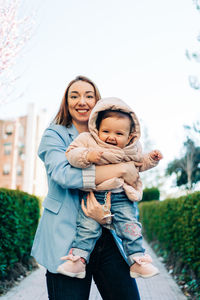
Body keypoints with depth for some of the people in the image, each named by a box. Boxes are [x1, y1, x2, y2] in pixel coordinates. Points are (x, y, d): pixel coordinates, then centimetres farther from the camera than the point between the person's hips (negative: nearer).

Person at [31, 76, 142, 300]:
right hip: (66, 239, -4)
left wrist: (106, 215, -9)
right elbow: (63, 174, -17)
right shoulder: (54, 135, 2)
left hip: (107, 237, 4)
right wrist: (122, 169, -15)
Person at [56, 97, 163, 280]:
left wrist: (151, 159, 5)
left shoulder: (132, 149, 6)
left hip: (121, 198, 2)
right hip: (93, 196, -2)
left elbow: (140, 164, 22)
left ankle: (138, 261, 11)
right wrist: (87, 155, -29)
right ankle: (78, 260, 2)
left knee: (130, 227, -1)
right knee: (87, 227, -8)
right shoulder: (88, 140, -5)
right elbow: (71, 155, -12)